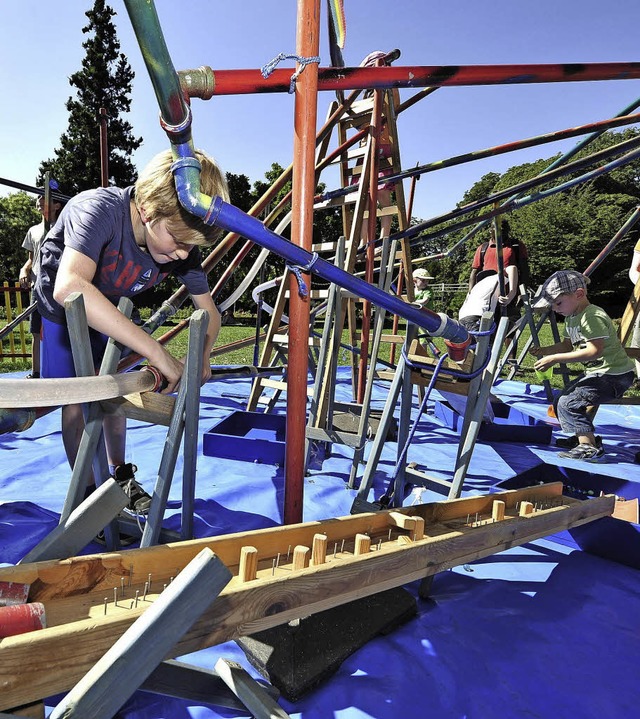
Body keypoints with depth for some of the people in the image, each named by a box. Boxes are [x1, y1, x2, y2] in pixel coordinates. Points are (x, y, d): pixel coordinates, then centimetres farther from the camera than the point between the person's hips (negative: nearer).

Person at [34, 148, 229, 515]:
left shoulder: (183, 247, -25)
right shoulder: (99, 209, -41)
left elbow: (210, 313, -13)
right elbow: (69, 288, -58)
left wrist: (201, 358, -32)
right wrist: (157, 352, -60)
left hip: (107, 310, 4)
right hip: (60, 308, -4)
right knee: (75, 400, -6)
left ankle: (120, 477, 26)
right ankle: (87, 493, 11)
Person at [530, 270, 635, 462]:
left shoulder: (593, 316, -22)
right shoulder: (571, 318, 9)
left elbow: (594, 351, -31)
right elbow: (567, 345, 12)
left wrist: (556, 358, -31)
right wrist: (544, 351, -7)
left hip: (615, 375, -10)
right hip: (595, 372, 10)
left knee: (568, 403, -20)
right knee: (561, 401, 12)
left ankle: (589, 446, -11)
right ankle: (584, 436, 26)